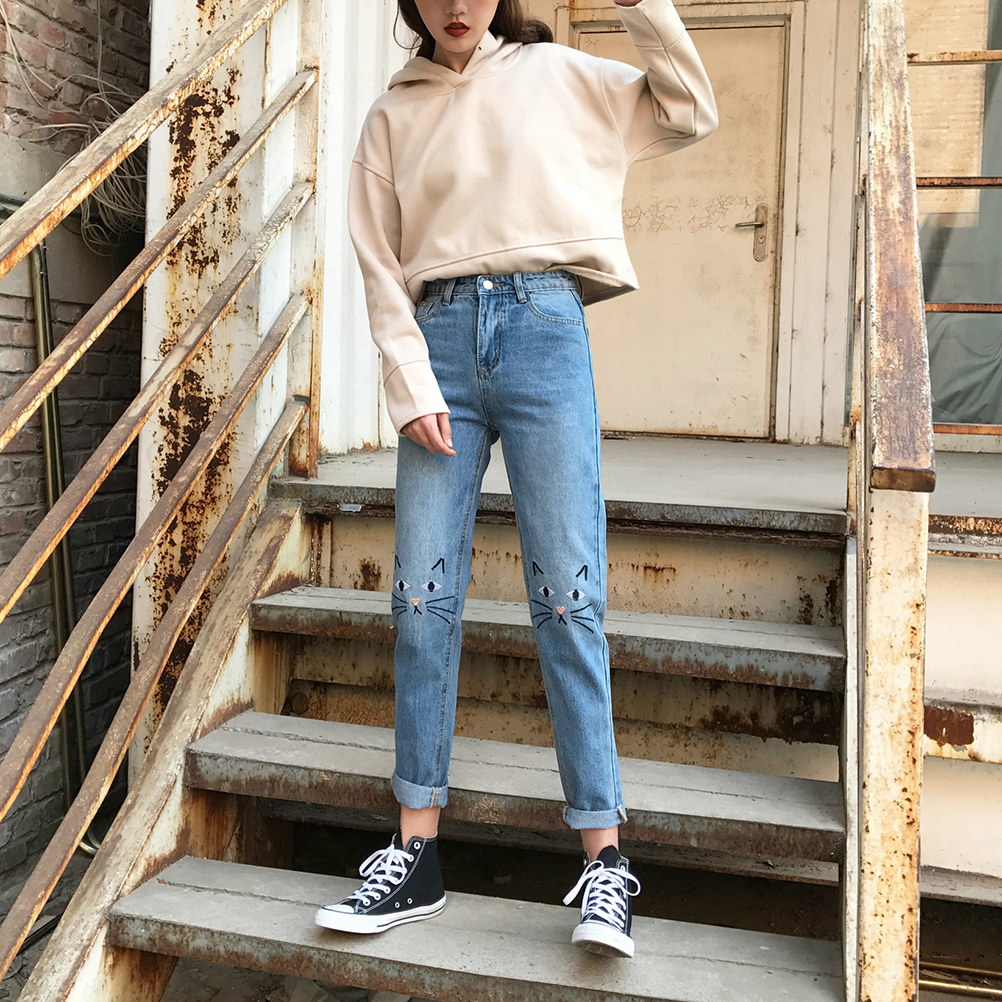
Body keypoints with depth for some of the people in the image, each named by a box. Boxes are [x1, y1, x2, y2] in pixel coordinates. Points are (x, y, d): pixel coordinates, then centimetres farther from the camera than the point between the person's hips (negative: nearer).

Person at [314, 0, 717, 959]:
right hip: (439, 339, 2)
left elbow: (689, 113, 16)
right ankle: (416, 855, 5)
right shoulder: (394, 112, 18)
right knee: (422, 598, -5)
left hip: (543, 330, -1)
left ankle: (604, 857, -2)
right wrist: (412, 385, -3)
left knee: (568, 597, -8)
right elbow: (380, 266, 10)